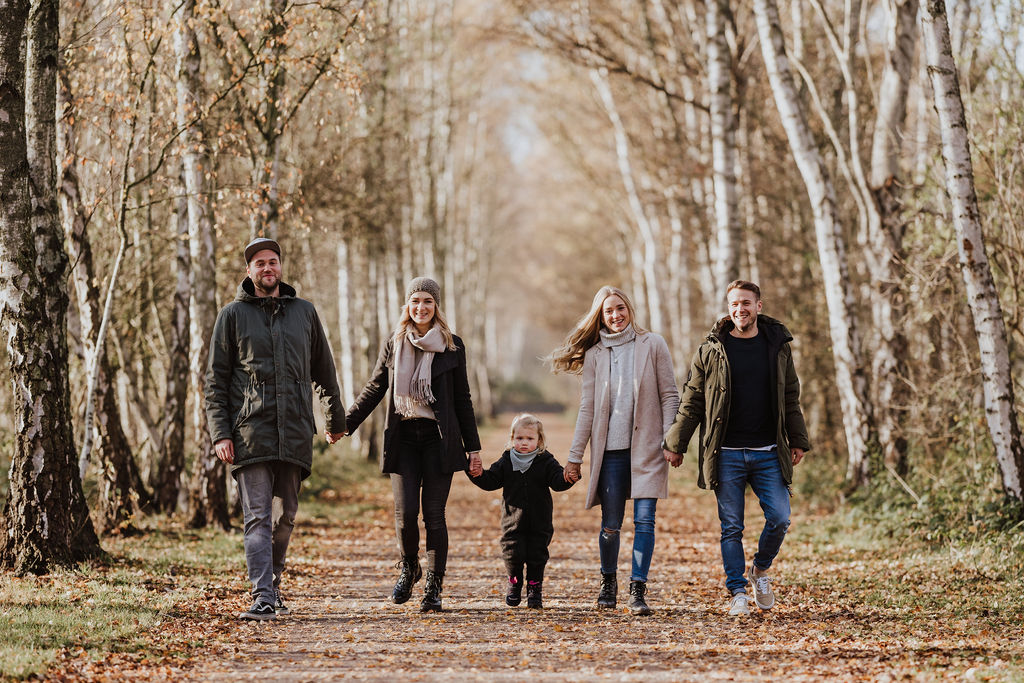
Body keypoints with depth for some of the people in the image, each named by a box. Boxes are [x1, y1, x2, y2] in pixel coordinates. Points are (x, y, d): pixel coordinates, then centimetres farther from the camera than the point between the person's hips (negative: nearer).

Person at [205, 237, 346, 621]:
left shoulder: (304, 313, 14)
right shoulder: (233, 315, 6)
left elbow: (324, 370, 24)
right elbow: (215, 380, 4)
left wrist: (335, 419, 28)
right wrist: (220, 433, -6)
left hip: (295, 432, 3)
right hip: (250, 432, -3)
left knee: (285, 517, 8)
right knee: (258, 517, -10)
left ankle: (273, 585, 25)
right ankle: (263, 599, -16)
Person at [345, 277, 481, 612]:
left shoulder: (452, 347, 5)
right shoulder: (394, 345, 8)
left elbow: (462, 399, 9)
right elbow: (374, 389, 16)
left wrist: (473, 446, 7)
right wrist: (345, 424, 8)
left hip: (439, 439, -1)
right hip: (403, 438, 1)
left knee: (433, 513, -5)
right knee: (405, 511, -9)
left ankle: (433, 588, 3)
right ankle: (408, 567, 18)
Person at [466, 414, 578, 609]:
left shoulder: (545, 461, -2)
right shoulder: (506, 461, 3)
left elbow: (557, 481, -12)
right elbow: (491, 481, 4)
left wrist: (567, 478, -33)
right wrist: (479, 475, -14)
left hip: (539, 524, -1)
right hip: (513, 520, 1)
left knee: (537, 556, 2)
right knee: (513, 554, 1)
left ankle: (535, 589, 18)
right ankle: (514, 582, 27)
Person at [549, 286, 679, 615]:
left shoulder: (653, 345, 2)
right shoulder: (595, 355, 7)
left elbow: (669, 395, 2)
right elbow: (587, 408, 8)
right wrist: (575, 456, 5)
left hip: (647, 448, -1)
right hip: (610, 449, 1)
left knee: (644, 520, -9)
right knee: (610, 525, 3)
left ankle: (638, 589, -6)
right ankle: (608, 582, 26)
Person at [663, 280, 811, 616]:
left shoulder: (778, 346, 7)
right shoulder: (711, 350, 2)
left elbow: (791, 399, 13)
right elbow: (692, 402, 5)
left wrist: (798, 441, 10)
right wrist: (675, 443, 1)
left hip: (768, 453, 1)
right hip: (726, 455, -1)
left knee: (779, 519, -6)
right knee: (731, 527, 1)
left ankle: (760, 569, 21)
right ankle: (738, 592, 11)